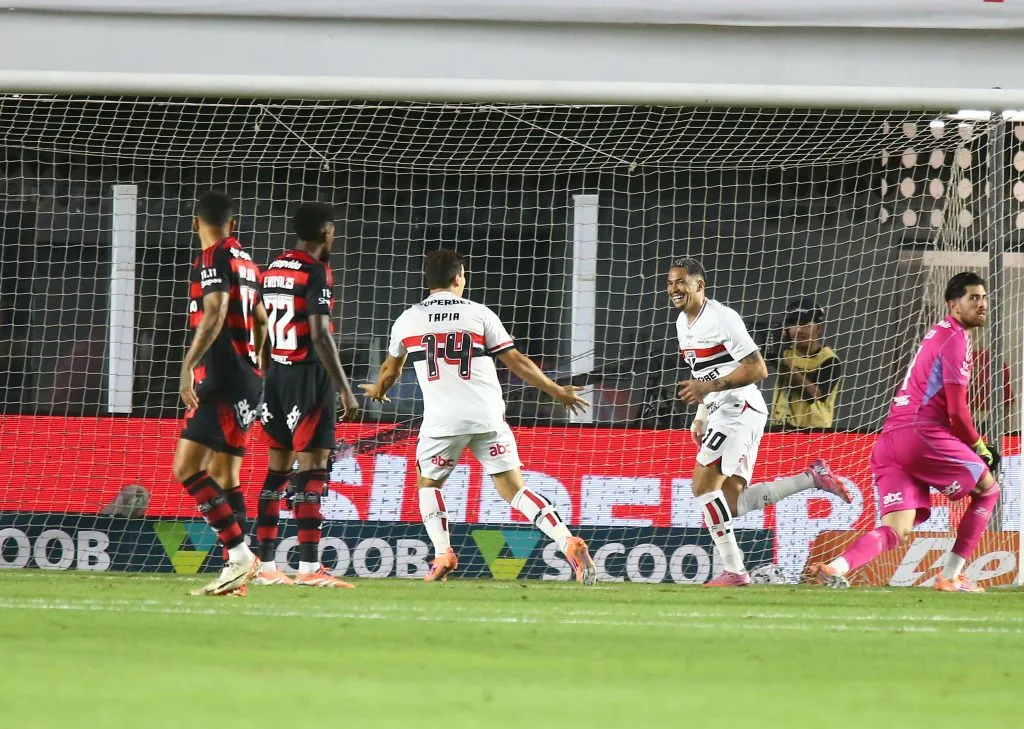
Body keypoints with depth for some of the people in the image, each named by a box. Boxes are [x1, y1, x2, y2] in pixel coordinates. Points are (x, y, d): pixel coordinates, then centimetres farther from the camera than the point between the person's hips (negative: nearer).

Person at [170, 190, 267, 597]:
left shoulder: (214, 258, -9)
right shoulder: (246, 262, 18)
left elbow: (215, 314, -23)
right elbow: (262, 323, 28)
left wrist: (188, 366, -29)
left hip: (221, 379, -9)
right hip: (247, 378, 9)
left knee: (187, 469, -14)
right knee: (223, 478, 11)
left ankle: (239, 552, -21)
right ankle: (236, 571, 8)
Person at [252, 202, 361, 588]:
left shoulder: (272, 269, 12)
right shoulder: (316, 272, -11)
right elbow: (319, 334, -18)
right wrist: (345, 390, -17)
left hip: (275, 372, 8)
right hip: (310, 376, -8)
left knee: (278, 469, 12)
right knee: (312, 470, -8)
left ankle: (266, 564, 12)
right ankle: (309, 567, -13)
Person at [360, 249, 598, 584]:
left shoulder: (408, 320, 10)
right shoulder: (479, 314, 6)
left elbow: (391, 368, 26)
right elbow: (516, 361, 5)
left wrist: (377, 390, 49)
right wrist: (556, 391, 17)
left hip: (441, 419, 0)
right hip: (487, 417, 0)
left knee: (428, 482, 21)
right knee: (514, 488, 1)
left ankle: (442, 554, 4)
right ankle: (568, 543, -14)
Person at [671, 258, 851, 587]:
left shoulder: (722, 318, -15)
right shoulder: (684, 323, 14)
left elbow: (757, 369, -18)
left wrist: (710, 387, -25)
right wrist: (700, 417, 20)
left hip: (739, 409, -10)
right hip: (720, 413, 10)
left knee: (704, 486, -16)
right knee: (732, 504, 6)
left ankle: (733, 570, -12)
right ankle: (812, 477, 14)